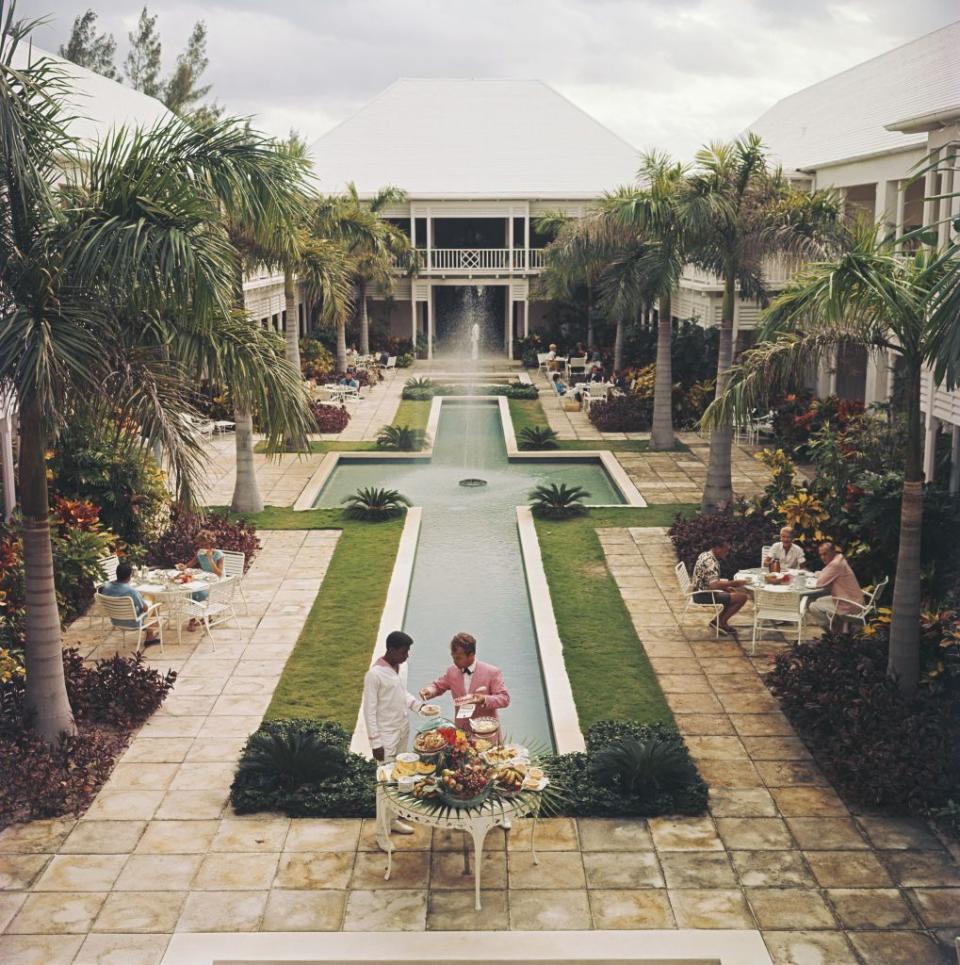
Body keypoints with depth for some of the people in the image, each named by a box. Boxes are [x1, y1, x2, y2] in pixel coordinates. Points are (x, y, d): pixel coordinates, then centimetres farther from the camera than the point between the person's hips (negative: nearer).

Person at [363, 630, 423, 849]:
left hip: (403, 731, 8)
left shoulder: (402, 668, 2)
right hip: (386, 736, -8)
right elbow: (369, 710, -19)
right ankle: (382, 833, 10)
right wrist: (375, 743, -18)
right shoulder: (375, 674, -22)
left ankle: (393, 819, 34)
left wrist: (418, 704, 0)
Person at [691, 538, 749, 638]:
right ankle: (721, 622, 2)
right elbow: (714, 584, -34)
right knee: (742, 597, -13)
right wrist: (733, 583, -25)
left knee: (738, 592, 20)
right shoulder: (711, 562, -22)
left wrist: (726, 587, 10)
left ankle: (717, 621, 16)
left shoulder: (705, 555, 10)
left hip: (699, 592, 10)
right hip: (704, 596, -10)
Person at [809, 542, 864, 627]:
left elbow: (820, 583, -20)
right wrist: (821, 574, -2)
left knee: (813, 607, -3)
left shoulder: (836, 564, -23)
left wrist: (820, 575, 0)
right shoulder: (840, 560, 10)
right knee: (819, 601, 24)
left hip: (848, 606, -10)